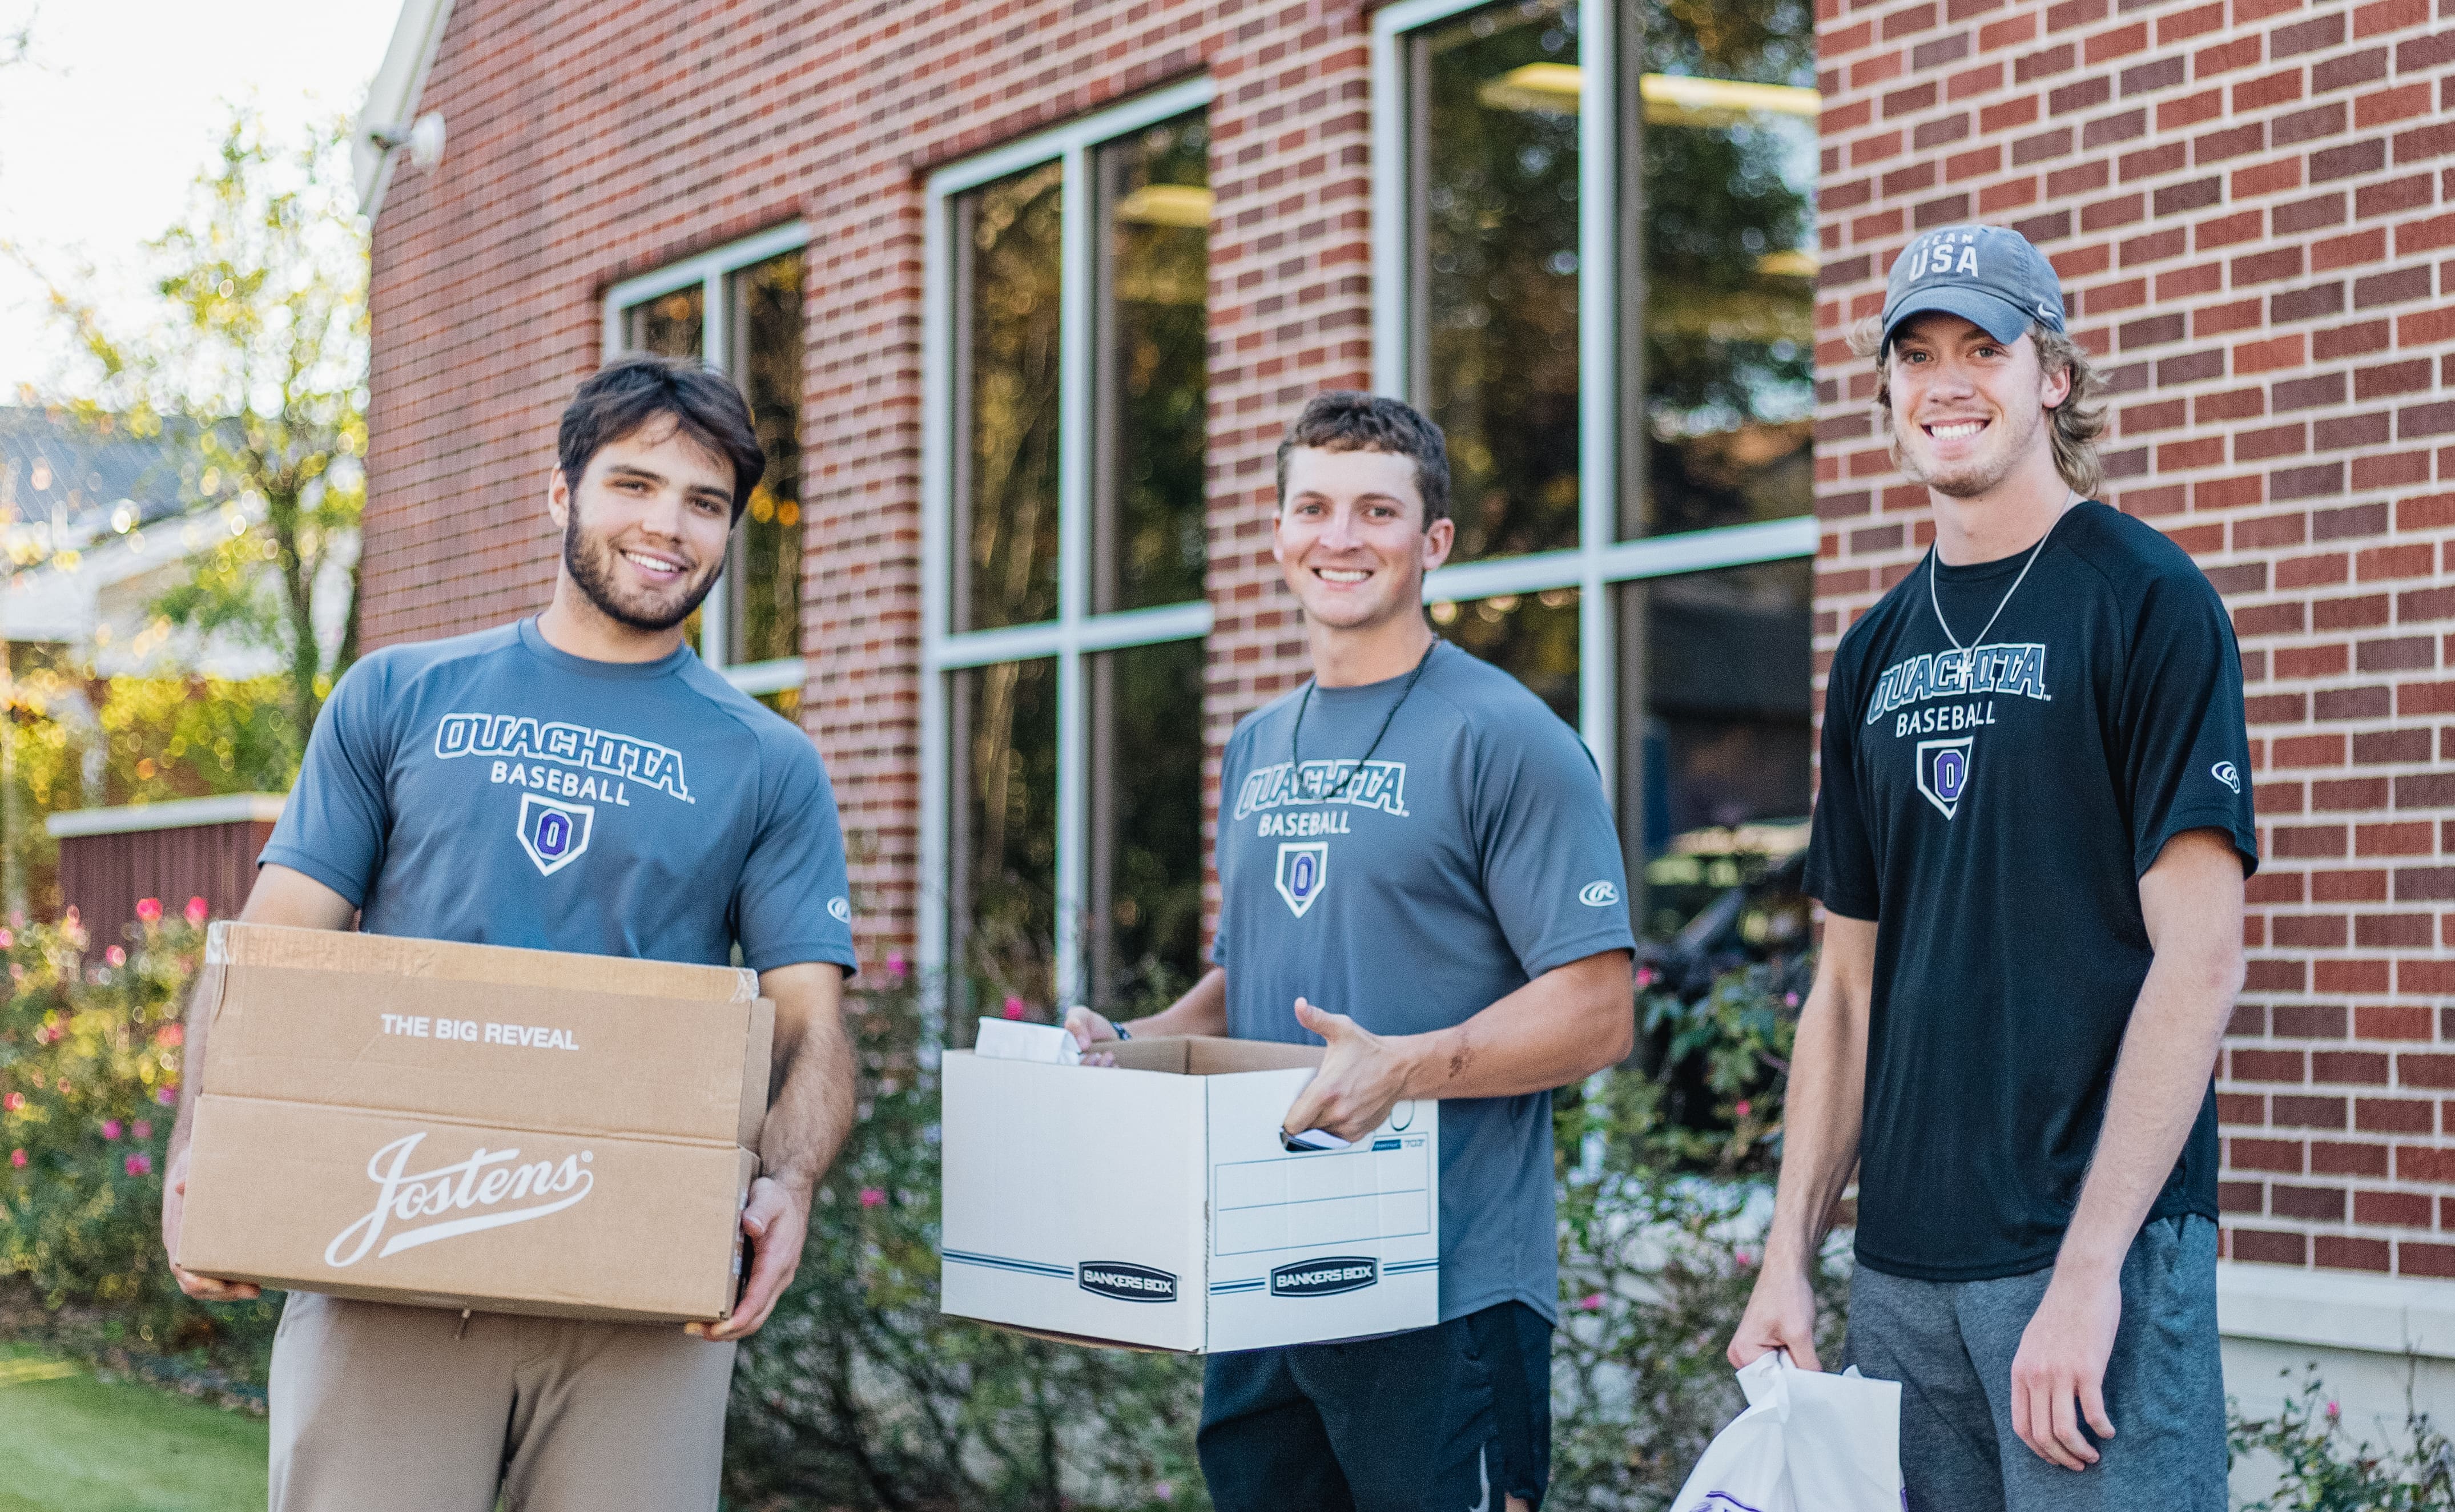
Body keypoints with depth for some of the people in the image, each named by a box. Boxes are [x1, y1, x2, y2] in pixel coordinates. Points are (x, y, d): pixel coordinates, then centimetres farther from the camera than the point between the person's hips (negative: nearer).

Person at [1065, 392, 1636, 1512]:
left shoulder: (1503, 737, -8)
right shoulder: (1259, 751, 16)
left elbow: (1597, 1014, -13)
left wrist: (1405, 1066, -27)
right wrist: (1134, 1042, 5)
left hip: (1445, 1293, -7)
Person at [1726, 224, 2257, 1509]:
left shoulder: (2145, 599, -6)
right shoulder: (1879, 650, 13)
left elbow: (2199, 960, -12)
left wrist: (2089, 1268, -18)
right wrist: (1789, 1255, 8)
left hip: (2100, 1247, -6)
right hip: (1902, 1260, 6)